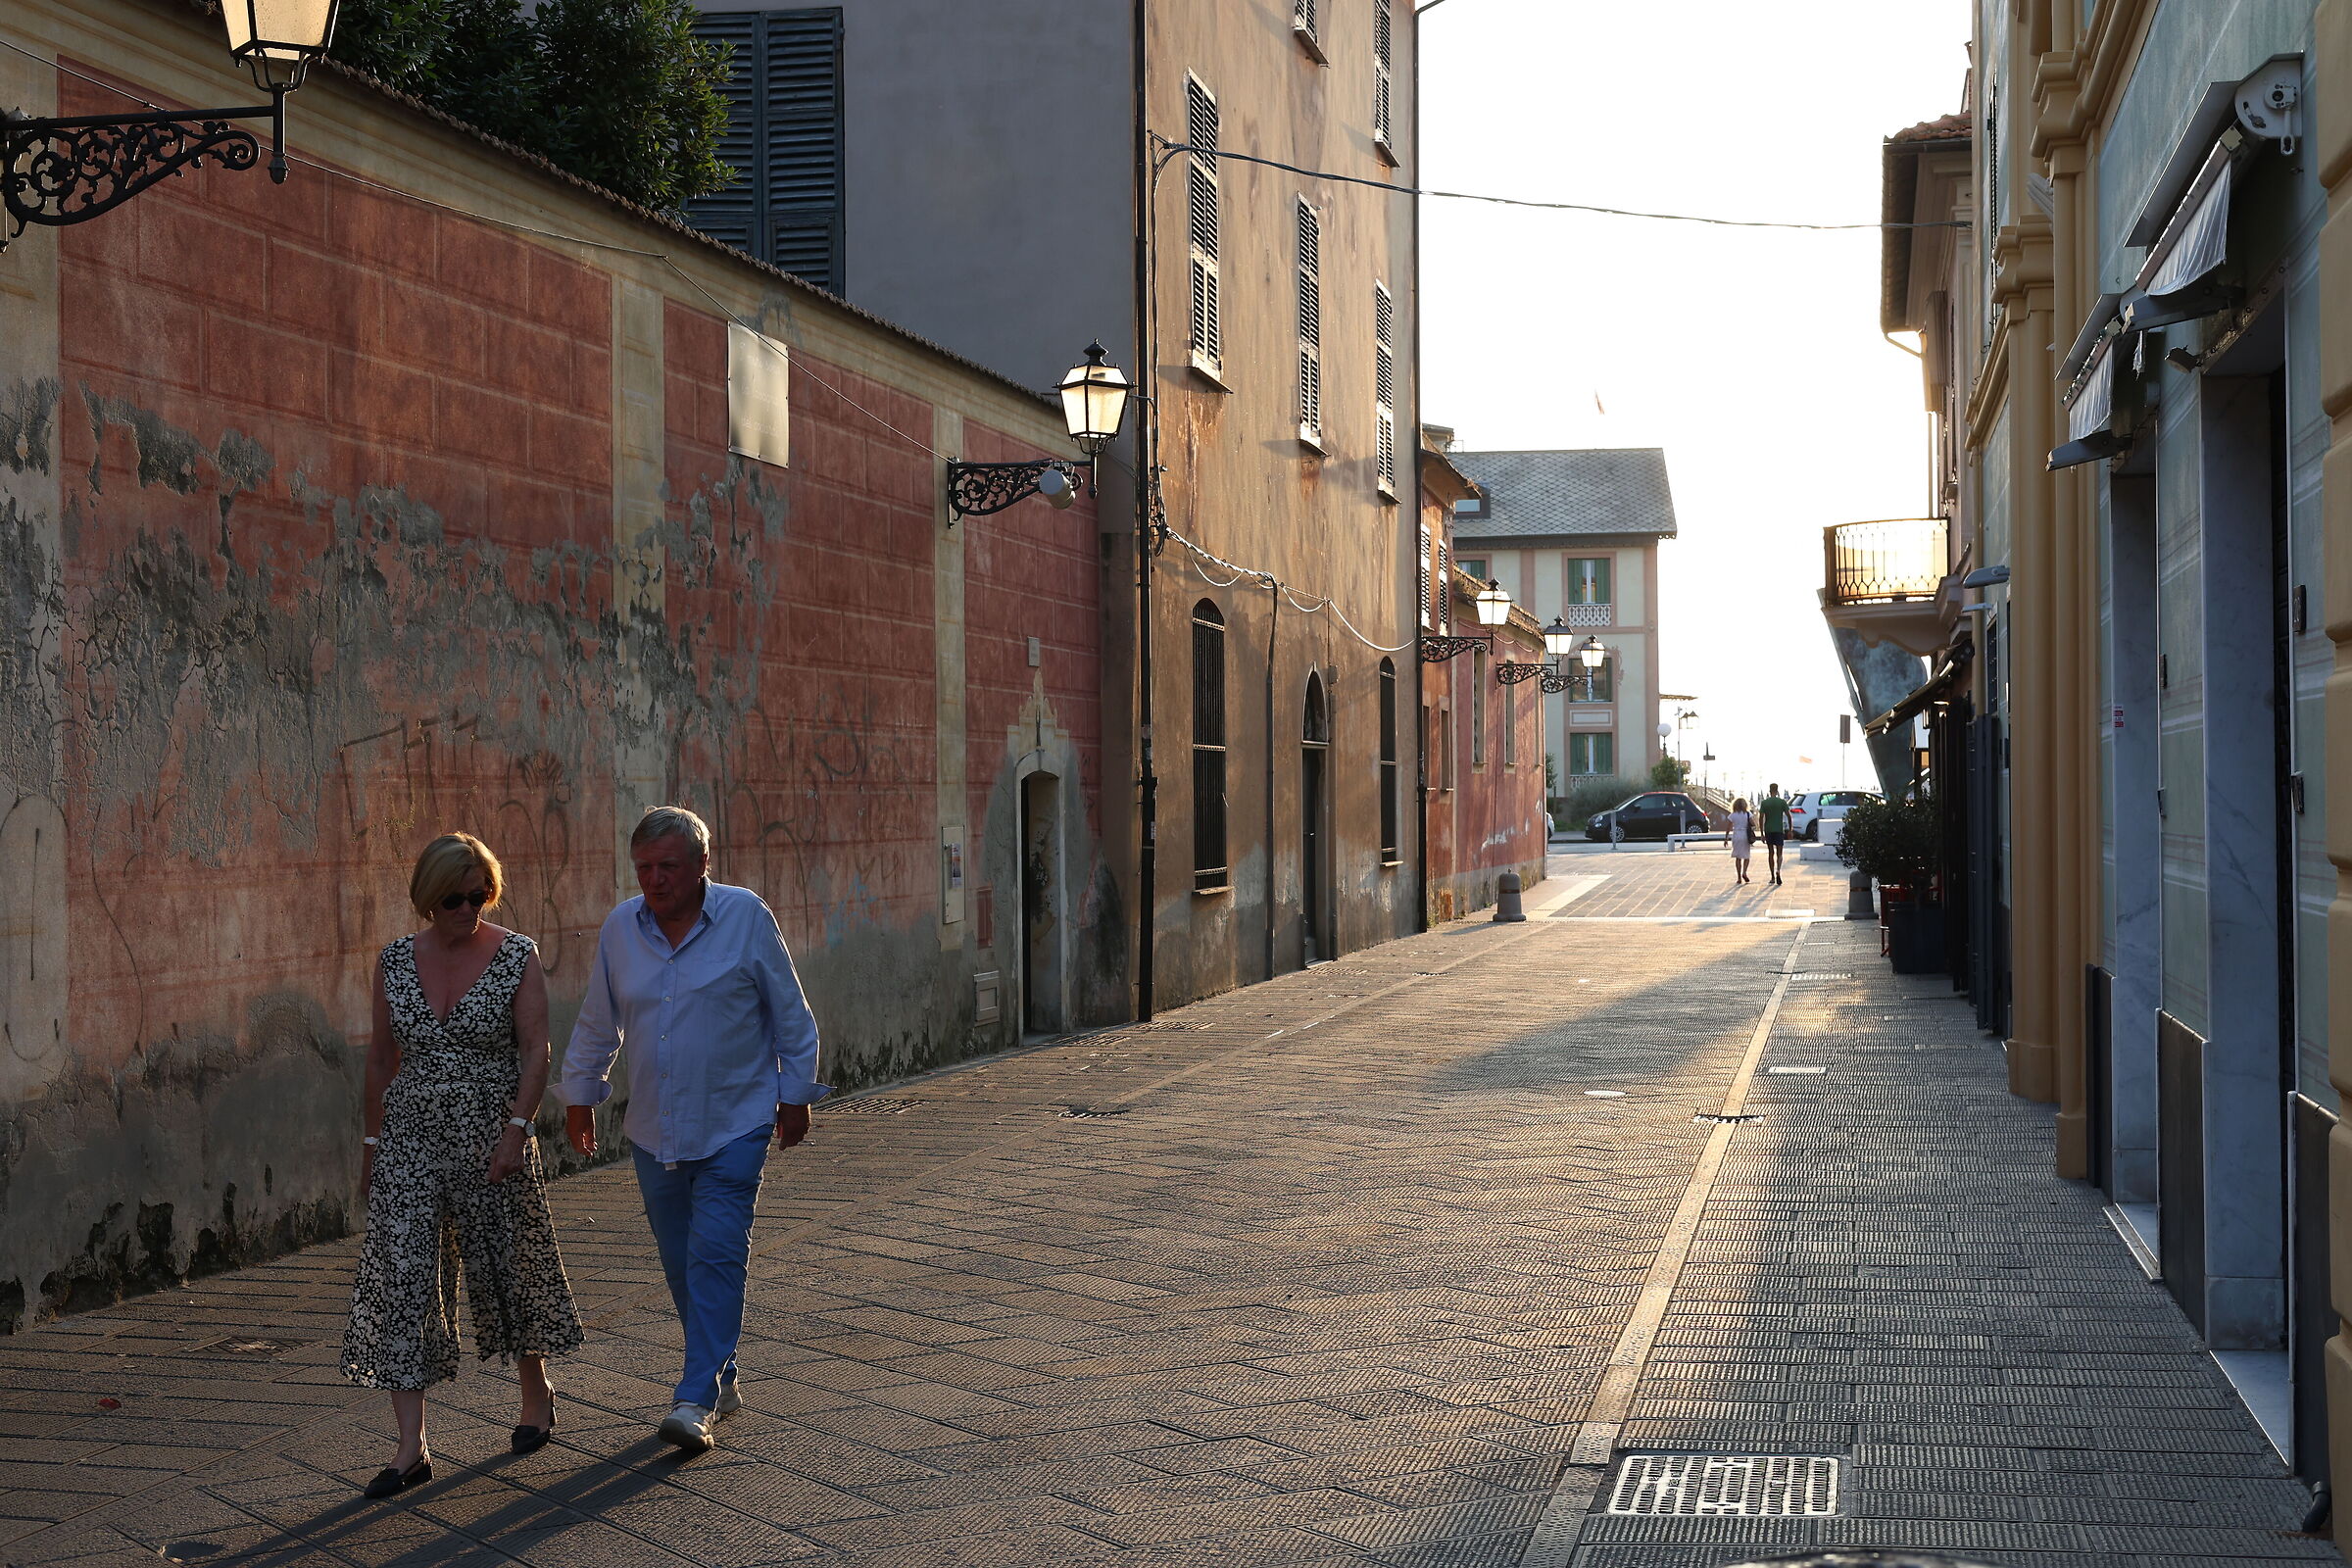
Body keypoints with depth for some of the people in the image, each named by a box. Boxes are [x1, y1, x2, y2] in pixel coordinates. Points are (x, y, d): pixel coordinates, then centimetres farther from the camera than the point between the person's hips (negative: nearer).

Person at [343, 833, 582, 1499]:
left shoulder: (517, 957, -5)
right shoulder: (395, 962, 4)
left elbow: (535, 1050, -9)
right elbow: (382, 1055, 11)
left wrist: (517, 1129, -18)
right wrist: (373, 1138, 10)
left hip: (491, 1138, -2)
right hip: (411, 1142, 2)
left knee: (506, 1268, 11)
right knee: (402, 1279, -6)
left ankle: (536, 1391, 38)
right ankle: (411, 1448, -5)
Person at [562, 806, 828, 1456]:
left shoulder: (746, 917, -8)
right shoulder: (620, 928, 2)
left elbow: (790, 1014, 0)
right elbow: (596, 1024, 15)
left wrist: (795, 1094, 1)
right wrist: (581, 1096, 18)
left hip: (734, 1125, -4)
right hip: (655, 1130, 4)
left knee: (716, 1256, -12)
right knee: (682, 1265, 10)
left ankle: (697, 1397, -11)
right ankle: (721, 1379, 24)